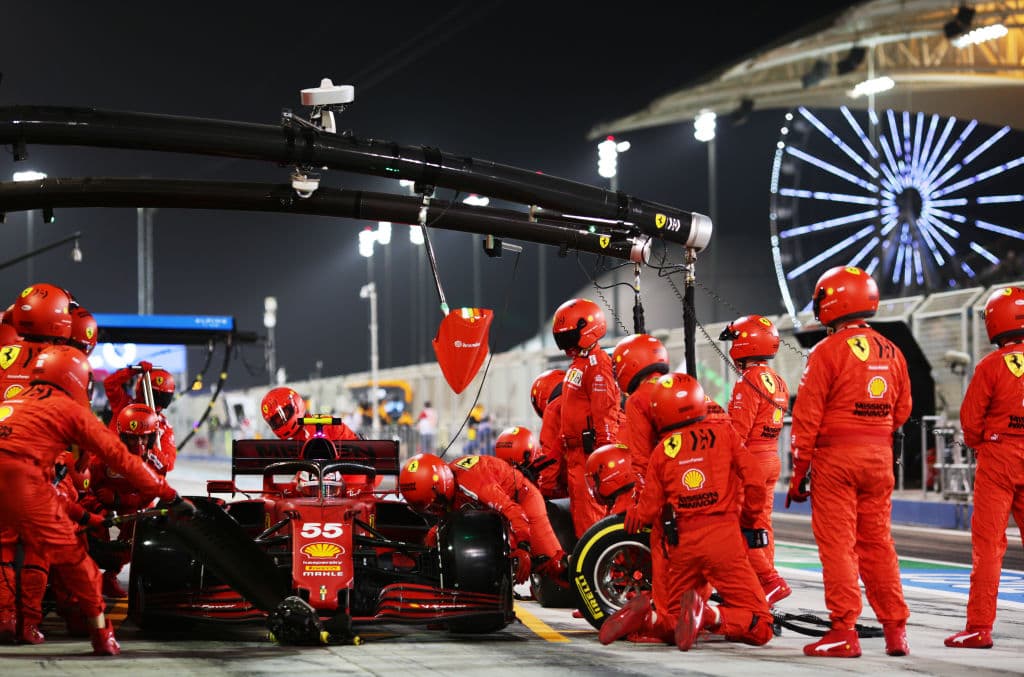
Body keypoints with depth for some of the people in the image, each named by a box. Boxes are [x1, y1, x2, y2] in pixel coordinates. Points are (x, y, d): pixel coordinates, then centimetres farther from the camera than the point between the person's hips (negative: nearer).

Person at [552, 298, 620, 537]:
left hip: (590, 452, -10)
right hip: (576, 452, 10)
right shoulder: (578, 364, 19)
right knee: (580, 513, 14)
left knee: (589, 514, -10)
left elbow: (604, 414, -19)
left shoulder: (596, 365, -13)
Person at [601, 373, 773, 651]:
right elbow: (755, 483, 0)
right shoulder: (723, 432, 4)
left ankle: (645, 615, -13)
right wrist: (747, 522, 17)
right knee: (759, 628, 0)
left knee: (668, 617, 20)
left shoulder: (662, 450, 7)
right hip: (724, 537, -2)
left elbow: (648, 511, 8)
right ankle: (708, 615, -26)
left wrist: (631, 514, 31)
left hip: (682, 543, 2)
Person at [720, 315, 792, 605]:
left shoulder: (749, 381, -16)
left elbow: (738, 431, -19)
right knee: (761, 524, 13)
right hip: (772, 458, 9)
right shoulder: (777, 381, 13)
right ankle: (762, 583, 16)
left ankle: (771, 581, -11)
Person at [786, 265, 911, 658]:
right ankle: (895, 629, 14)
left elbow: (807, 416, -9)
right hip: (880, 458, 5)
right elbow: (902, 411, 14)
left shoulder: (828, 351, -9)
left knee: (838, 544, -2)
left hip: (835, 456, -5)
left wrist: (798, 472, -5)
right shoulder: (891, 353, 8)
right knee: (877, 543, 12)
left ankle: (844, 632, -4)